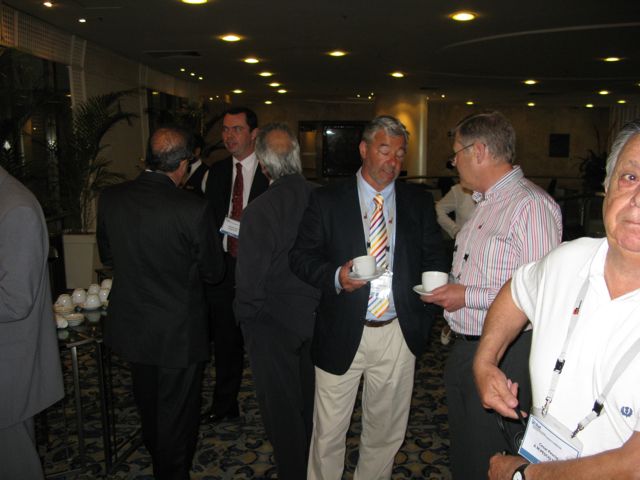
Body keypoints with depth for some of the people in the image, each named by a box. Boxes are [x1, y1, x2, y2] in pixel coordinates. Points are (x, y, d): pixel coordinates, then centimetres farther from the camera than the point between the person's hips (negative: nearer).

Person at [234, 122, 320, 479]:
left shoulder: (260, 210, -23)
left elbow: (250, 278, -20)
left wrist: (246, 315, -1)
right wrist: (321, 298, 12)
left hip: (274, 320, -5)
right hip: (317, 314, 6)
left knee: (282, 408, 15)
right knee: (311, 399, 26)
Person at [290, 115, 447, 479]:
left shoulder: (419, 202, 6)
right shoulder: (327, 199, -1)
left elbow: (435, 260, 8)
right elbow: (301, 257, -1)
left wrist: (428, 312, -9)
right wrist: (336, 277, -19)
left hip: (399, 335, 2)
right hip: (342, 334, -2)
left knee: (387, 432, 18)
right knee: (329, 434, 11)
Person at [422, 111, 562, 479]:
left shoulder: (532, 205, -18)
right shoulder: (483, 204, 13)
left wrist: (467, 296, -20)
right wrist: (449, 289, 4)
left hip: (504, 355, -9)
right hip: (465, 348, 9)